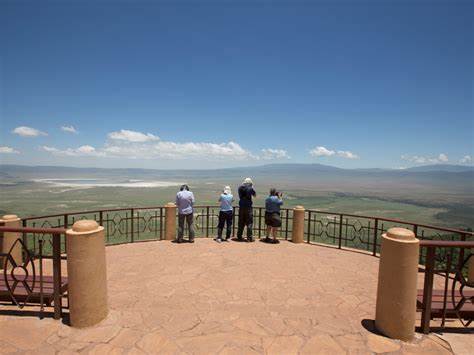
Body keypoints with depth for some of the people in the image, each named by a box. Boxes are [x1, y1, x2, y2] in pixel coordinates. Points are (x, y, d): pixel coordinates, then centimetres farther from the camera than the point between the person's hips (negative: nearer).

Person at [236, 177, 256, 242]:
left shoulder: (240, 187, 4)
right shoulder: (250, 188, -9)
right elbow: (255, 195, 6)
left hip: (241, 207, 5)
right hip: (248, 207, -5)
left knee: (241, 223, 13)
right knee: (249, 223, 3)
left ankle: (239, 237, 18)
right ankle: (249, 238, 3)